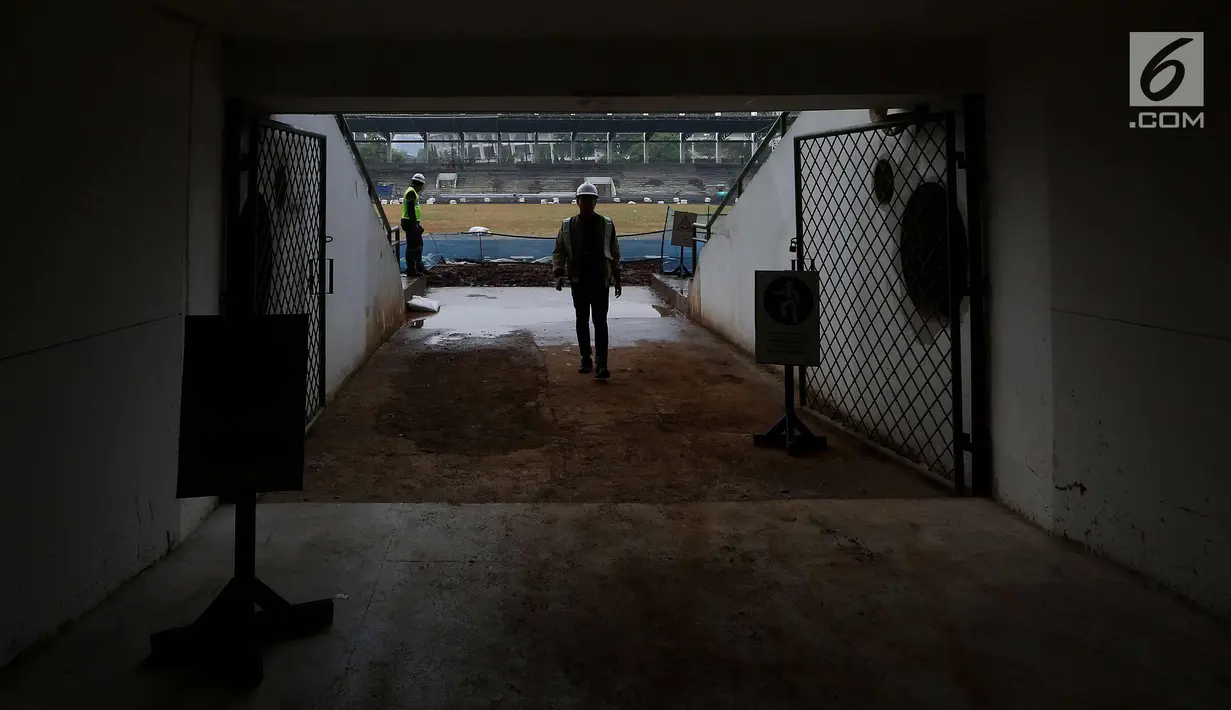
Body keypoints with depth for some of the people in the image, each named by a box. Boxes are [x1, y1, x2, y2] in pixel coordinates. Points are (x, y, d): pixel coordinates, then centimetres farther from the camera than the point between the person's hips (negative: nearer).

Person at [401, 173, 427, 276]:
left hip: (413, 222, 11)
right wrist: (414, 224, -24)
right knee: (412, 246, -7)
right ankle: (411, 269, -3)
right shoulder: (411, 192, -15)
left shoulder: (413, 192, 18)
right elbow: (410, 209, -23)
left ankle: (419, 267, 28)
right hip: (410, 223, -11)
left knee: (419, 244, 19)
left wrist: (417, 223, 23)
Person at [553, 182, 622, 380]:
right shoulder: (568, 226, 1)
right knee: (582, 321, 8)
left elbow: (614, 254, 6)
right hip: (578, 281, 2)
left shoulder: (607, 225, 1)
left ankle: (601, 363, -11)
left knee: (600, 321, -7)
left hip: (600, 280, -1)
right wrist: (559, 274, -10)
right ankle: (586, 359, 19)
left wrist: (617, 279, 6)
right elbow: (558, 251, 4)